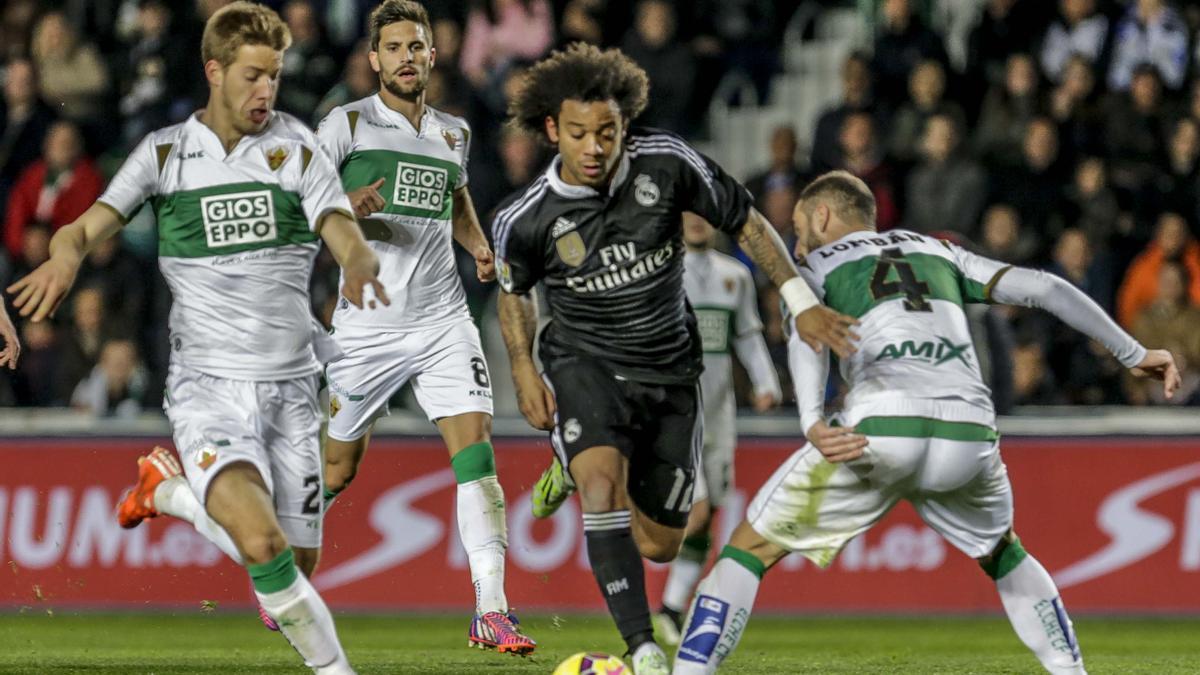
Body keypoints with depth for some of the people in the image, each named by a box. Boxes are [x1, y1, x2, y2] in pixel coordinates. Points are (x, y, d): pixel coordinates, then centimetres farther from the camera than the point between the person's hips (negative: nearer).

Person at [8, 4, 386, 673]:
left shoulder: (298, 148, 3)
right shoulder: (165, 152, 3)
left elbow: (346, 236, -9)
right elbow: (89, 226, -3)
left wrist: (363, 267, -34)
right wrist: (65, 256, -28)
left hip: (291, 385, 3)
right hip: (209, 384, -3)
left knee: (297, 564, 6)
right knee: (262, 543, -26)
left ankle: (173, 487, 29)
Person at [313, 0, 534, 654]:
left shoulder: (453, 132, 13)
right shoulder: (348, 123, -2)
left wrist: (478, 245, 11)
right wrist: (346, 206, -26)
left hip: (442, 320, 3)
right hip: (366, 323, -3)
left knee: (475, 448, -14)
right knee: (337, 470, 6)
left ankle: (491, 612, -17)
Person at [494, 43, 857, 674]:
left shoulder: (666, 163, -17)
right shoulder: (526, 219, -17)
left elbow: (745, 221, -4)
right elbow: (513, 290, 6)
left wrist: (802, 302, -9)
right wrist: (523, 372, -2)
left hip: (669, 373, 3)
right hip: (584, 366, -3)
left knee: (658, 544, 10)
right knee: (604, 487, -33)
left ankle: (579, 468, 43)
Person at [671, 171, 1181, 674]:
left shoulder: (815, 266, 20)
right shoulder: (937, 252, 31)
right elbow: (1043, 289, 24)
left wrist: (812, 423, -21)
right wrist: (1135, 354, 30)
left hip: (879, 430, -3)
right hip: (969, 434, 4)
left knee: (750, 547, 9)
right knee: (1003, 555, 32)